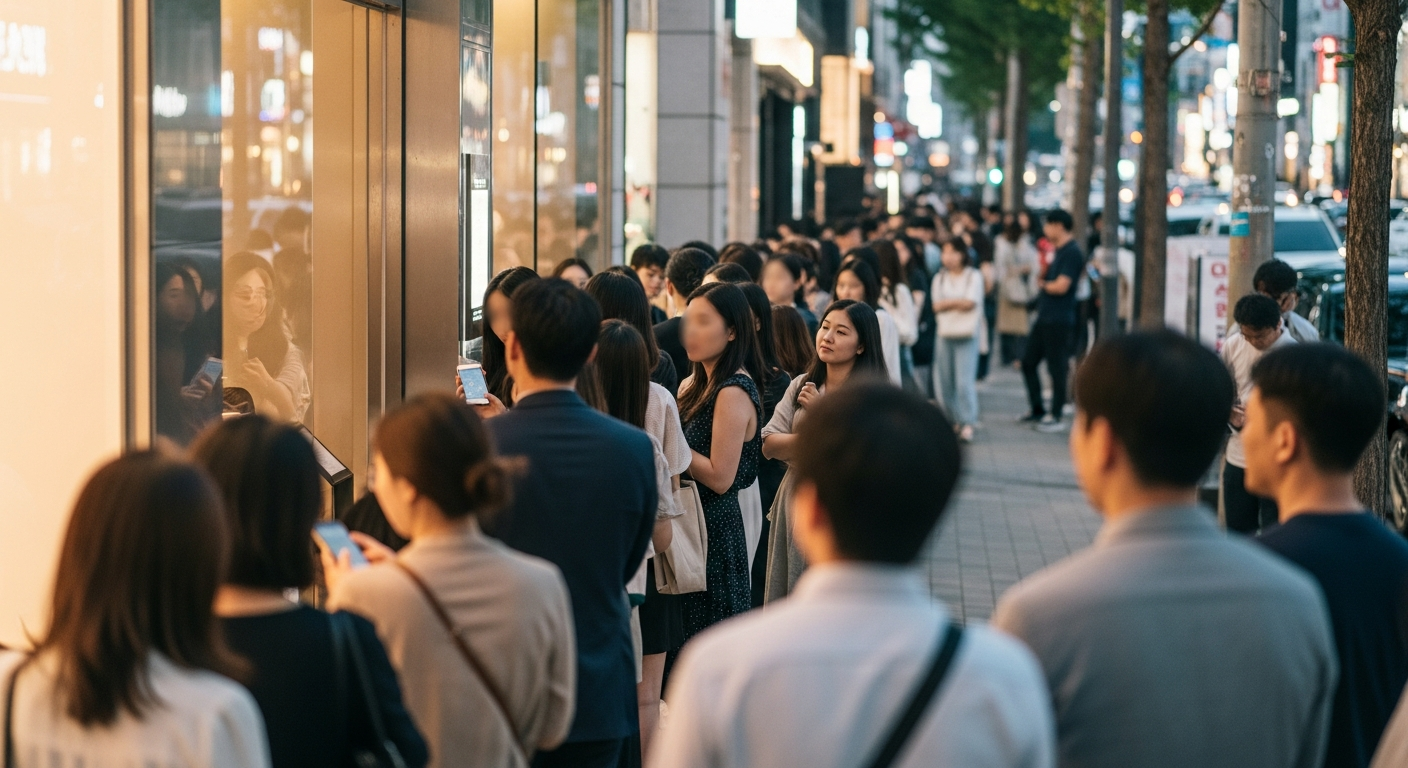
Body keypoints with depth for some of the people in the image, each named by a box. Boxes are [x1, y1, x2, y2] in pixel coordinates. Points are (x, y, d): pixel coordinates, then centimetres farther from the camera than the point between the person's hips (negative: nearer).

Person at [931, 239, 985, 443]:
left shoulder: (974, 276, 2)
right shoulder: (940, 278, 13)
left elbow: (970, 303, -9)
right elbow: (936, 306, 3)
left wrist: (946, 303, -2)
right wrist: (958, 303, -9)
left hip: (967, 334, -4)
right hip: (945, 334, 4)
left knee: (965, 381, -12)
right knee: (944, 382, 2)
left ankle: (968, 425, -11)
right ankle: (957, 419, 15)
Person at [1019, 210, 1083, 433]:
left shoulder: (1072, 253, -15)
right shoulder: (1059, 251, 15)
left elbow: (1061, 286, -21)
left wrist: (1043, 284, -3)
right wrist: (1043, 280, 1)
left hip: (1059, 320, -10)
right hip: (1044, 317, 10)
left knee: (1056, 368, -2)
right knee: (1028, 363, 14)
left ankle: (1055, 416, 5)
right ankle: (1037, 410, 25)